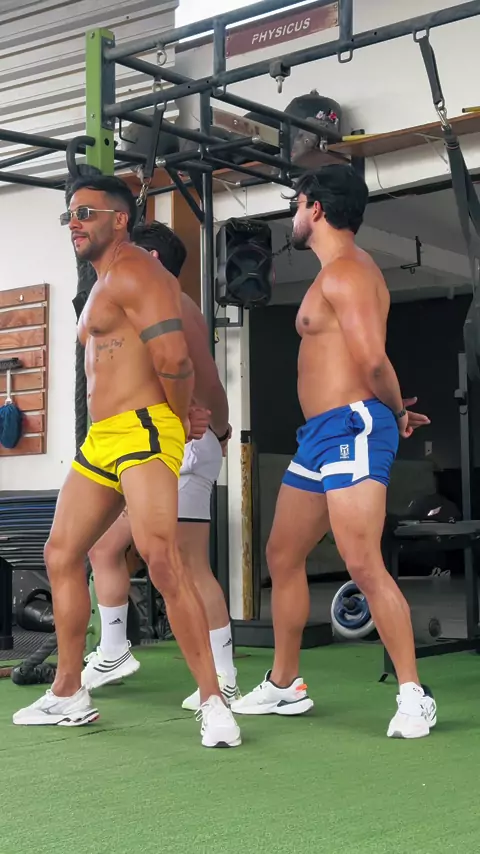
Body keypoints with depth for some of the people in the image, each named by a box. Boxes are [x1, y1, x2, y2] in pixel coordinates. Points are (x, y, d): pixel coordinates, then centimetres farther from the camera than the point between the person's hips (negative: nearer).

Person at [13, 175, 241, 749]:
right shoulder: (105, 283, 23)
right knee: (61, 556, 13)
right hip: (100, 439, 11)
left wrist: (180, 418, -5)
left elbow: (173, 358, -21)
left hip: (143, 432, -11)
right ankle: (68, 696, 24)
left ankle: (213, 703, -17)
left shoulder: (132, 272, -10)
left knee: (161, 561, -22)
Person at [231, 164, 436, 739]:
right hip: (319, 434, 11)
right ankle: (284, 686, 24)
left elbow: (373, 359, -22)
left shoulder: (344, 272, -12)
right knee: (282, 557, 14)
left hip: (351, 428, -11)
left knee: (364, 567, -15)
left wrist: (396, 411, -6)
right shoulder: (339, 272, 22)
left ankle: (413, 697, -7)